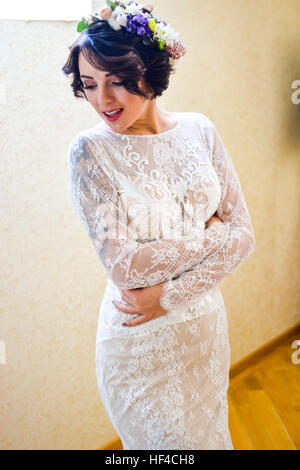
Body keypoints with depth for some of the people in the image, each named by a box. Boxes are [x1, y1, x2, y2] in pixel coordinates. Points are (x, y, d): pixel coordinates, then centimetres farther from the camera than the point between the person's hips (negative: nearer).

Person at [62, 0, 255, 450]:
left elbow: (243, 232, -7)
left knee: (210, 431, 26)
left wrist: (170, 295, -16)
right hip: (140, 340, -3)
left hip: (205, 323, 4)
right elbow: (122, 264, -21)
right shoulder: (89, 150, -15)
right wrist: (212, 235, -14)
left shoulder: (199, 130, -6)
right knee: (161, 439, 17)